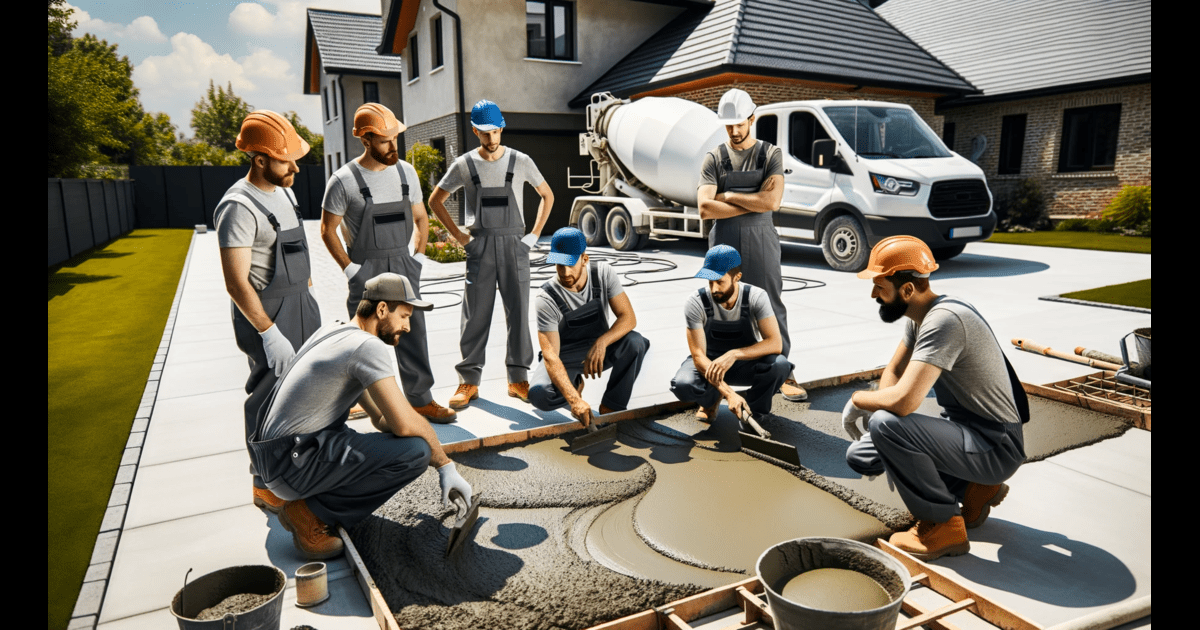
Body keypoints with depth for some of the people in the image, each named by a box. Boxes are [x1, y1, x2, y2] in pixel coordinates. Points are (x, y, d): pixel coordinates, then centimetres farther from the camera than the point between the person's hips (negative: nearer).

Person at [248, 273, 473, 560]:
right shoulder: (369, 346, -16)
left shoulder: (334, 331, 15)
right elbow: (405, 423, -25)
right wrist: (445, 463, -8)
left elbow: (381, 419, 19)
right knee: (416, 450, -19)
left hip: (275, 455, 10)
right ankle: (313, 513, -4)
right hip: (293, 467, -10)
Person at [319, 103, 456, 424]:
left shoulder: (406, 171, 5)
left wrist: (418, 257, 6)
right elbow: (327, 230, -3)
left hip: (403, 266, 4)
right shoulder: (344, 180, -9)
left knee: (413, 335, 5)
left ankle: (420, 399, 14)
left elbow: (420, 217, 15)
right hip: (366, 271, -4)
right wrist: (350, 269, -8)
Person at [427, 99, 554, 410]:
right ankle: (469, 381, 10)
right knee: (475, 315, 1)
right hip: (480, 246, 0)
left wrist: (534, 234, 4)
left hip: (514, 244, 0)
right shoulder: (463, 165, 3)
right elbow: (435, 200, 12)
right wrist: (458, 235, 3)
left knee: (518, 312, 2)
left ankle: (518, 378, 13)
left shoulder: (521, 161, 3)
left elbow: (547, 195, 13)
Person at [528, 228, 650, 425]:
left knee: (635, 343, -29)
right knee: (539, 395, -30)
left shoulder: (603, 274, -15)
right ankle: (574, 384, 7)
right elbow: (550, 357, -30)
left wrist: (601, 343, -37)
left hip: (598, 350, 2)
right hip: (565, 357, -2)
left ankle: (610, 408, -13)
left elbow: (628, 317, -17)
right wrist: (574, 400, -44)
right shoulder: (546, 300, -24)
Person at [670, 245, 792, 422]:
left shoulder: (756, 297, -21)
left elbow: (775, 343, -27)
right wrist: (729, 393, -37)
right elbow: (698, 356, -25)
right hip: (708, 363, 0)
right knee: (682, 385, -33)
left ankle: (752, 412, -3)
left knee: (779, 364, -32)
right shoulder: (696, 304, -23)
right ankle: (712, 398, 5)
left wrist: (734, 354, -42)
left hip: (745, 362, 1)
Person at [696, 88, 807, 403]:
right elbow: (705, 208, -8)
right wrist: (753, 202, -8)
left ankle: (783, 373, 11)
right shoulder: (714, 158, 5)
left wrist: (729, 196, -7)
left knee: (772, 308, 2)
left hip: (761, 241, -1)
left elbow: (772, 202, -11)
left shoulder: (771, 154, 4)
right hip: (724, 244, 1)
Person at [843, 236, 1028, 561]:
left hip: (996, 447, -9)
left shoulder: (944, 320, -28)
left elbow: (903, 401, -37)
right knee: (859, 455, 7)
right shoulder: (919, 316, 3)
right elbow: (892, 372, 15)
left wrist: (857, 400, -16)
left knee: (886, 425, -30)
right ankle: (973, 489, 13)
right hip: (965, 428, 10)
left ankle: (943, 526, -10)